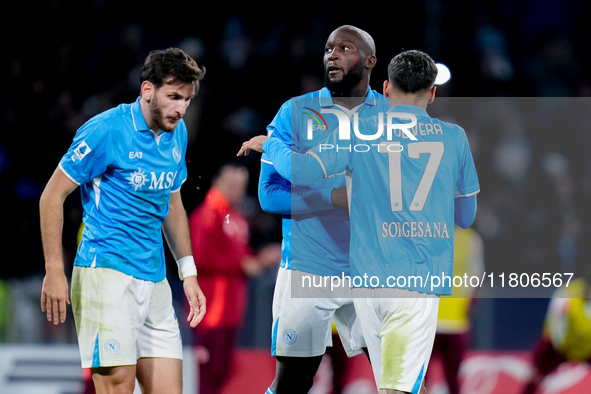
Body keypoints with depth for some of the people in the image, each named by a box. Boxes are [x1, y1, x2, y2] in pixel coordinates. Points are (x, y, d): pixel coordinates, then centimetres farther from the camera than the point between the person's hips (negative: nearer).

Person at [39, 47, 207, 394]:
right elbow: (52, 196, -7)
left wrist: (189, 273, 19)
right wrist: (55, 272, -11)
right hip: (107, 274, -7)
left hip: (154, 281, 7)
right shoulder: (106, 131, -10)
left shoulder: (177, 133, 11)